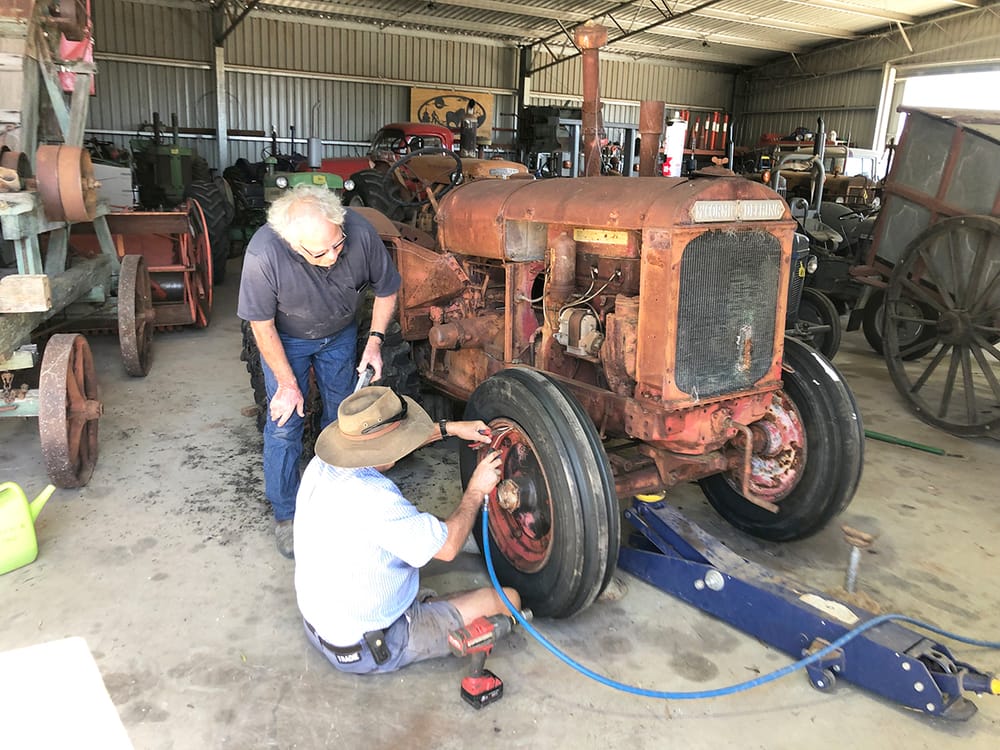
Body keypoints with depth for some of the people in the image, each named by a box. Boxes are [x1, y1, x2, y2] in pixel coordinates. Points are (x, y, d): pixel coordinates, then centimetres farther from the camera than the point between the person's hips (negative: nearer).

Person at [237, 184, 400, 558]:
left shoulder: (360, 233, -33)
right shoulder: (264, 254, -39)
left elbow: (386, 289, -12)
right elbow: (262, 324, -22)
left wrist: (375, 339, -19)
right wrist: (287, 382, -17)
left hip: (340, 334, 3)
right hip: (286, 339, -2)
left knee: (342, 415, 13)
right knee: (284, 424, -4)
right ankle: (286, 515, 15)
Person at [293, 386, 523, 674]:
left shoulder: (321, 464, -11)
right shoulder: (374, 499, -35)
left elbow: (383, 443, 10)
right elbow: (448, 547, -22)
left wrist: (448, 428, 7)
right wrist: (477, 490, -8)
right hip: (366, 649, -8)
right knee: (509, 599, -3)